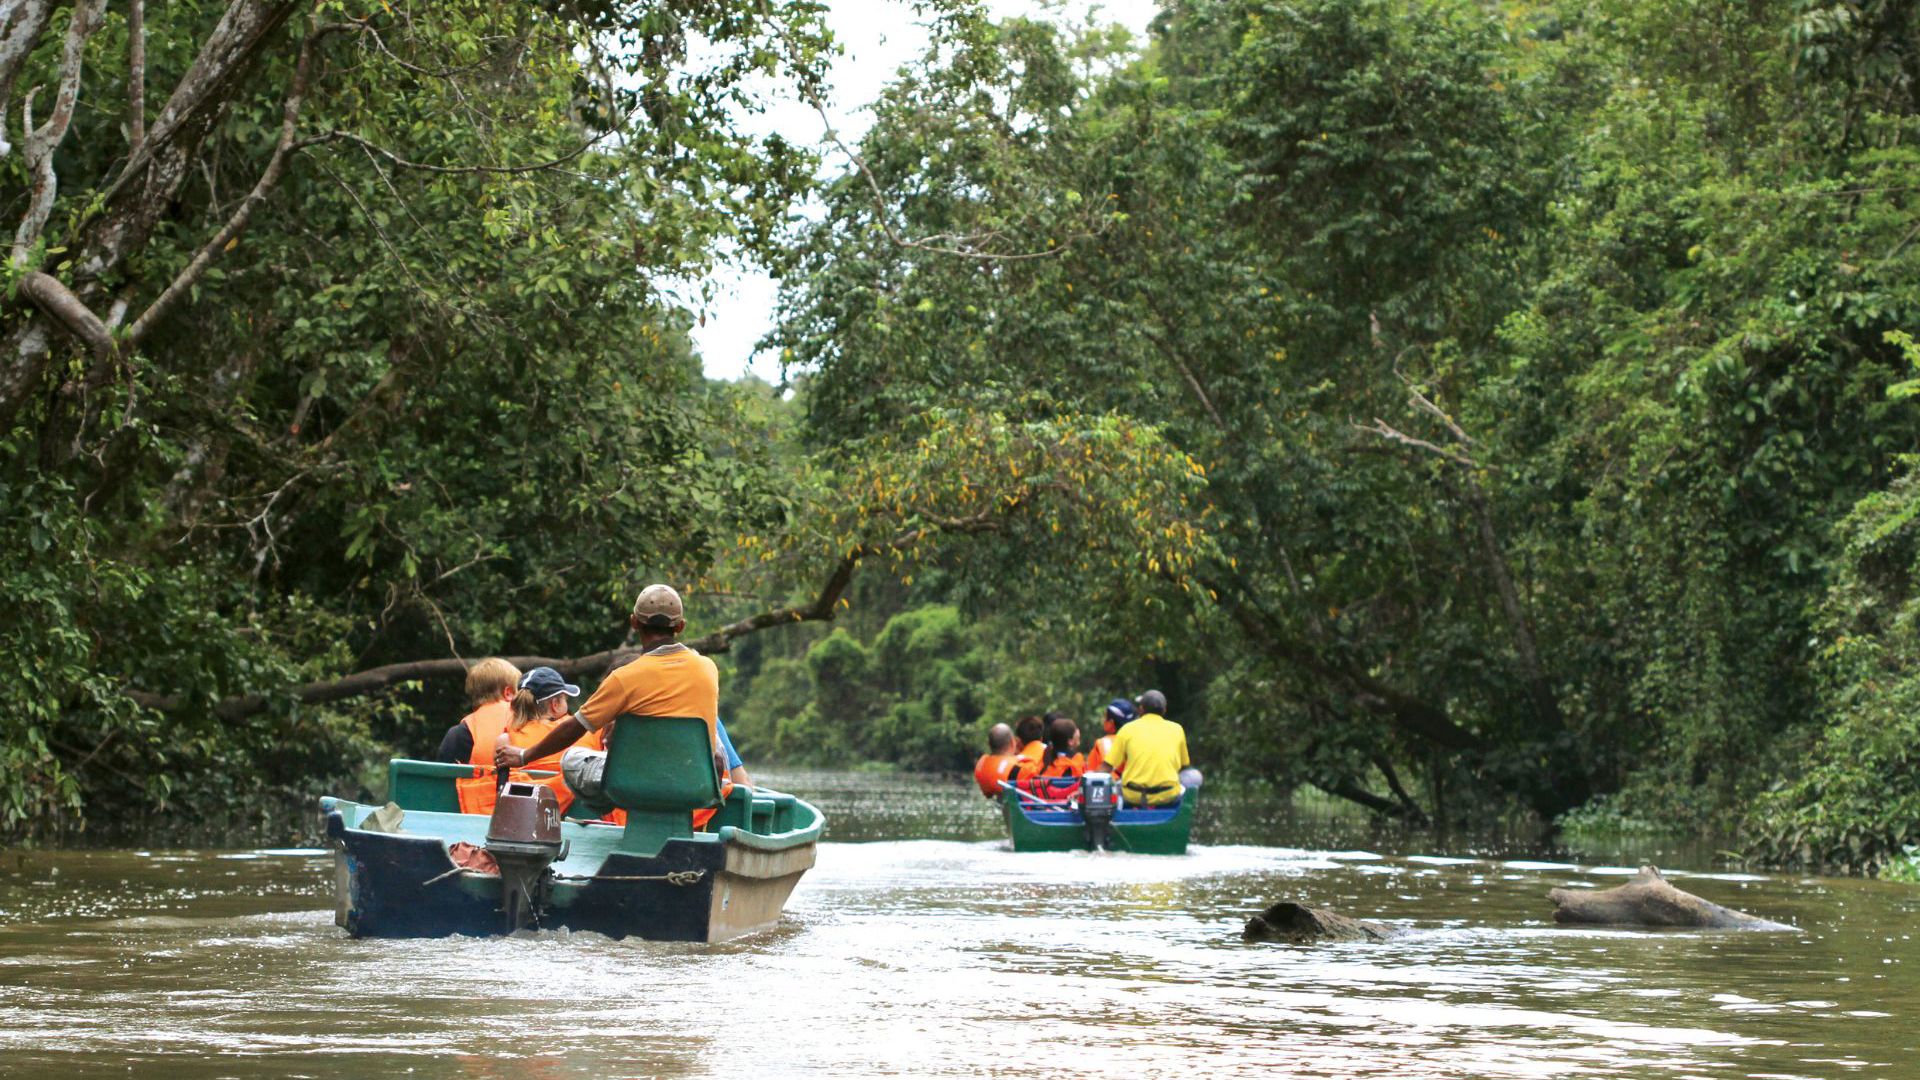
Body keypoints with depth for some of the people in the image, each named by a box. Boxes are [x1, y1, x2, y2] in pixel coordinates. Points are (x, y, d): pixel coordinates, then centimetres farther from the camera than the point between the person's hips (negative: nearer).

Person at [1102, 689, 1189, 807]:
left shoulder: (1128, 728, 5)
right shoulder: (1176, 729, 8)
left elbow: (1107, 766, 0)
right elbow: (1183, 765, 19)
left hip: (1133, 797, 0)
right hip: (1167, 797, 0)